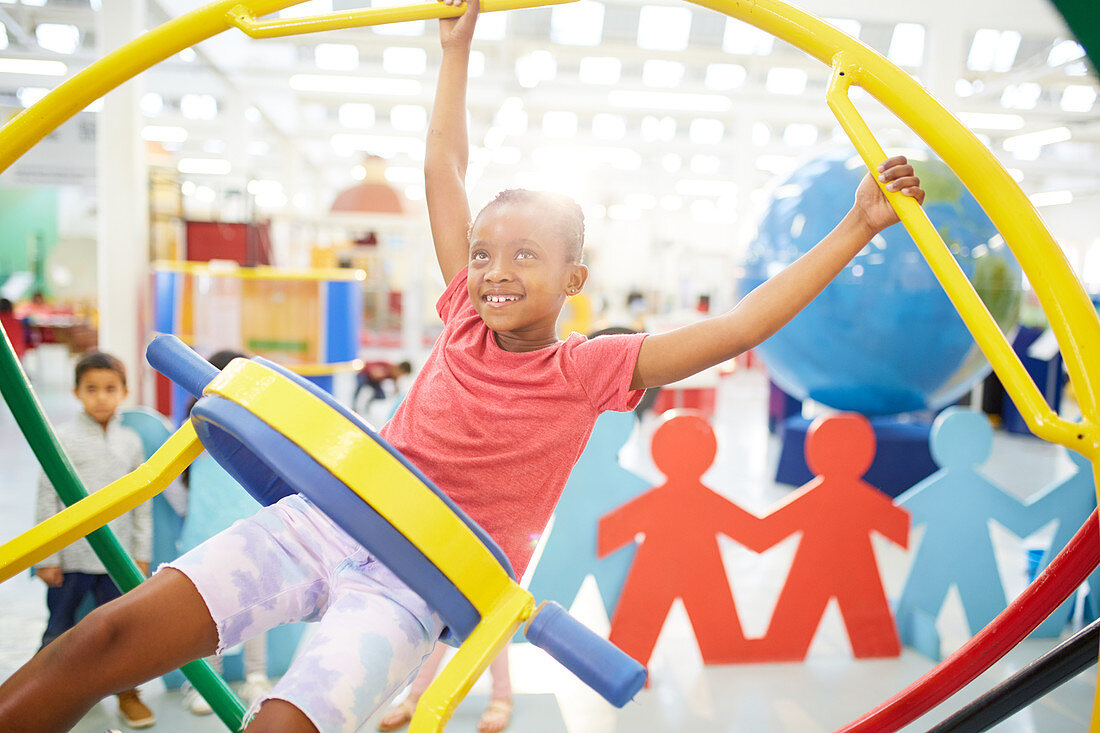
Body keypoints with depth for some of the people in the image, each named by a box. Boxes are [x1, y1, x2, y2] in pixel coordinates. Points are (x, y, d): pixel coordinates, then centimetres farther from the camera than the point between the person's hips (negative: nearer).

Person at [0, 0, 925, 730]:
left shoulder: (591, 369, -1)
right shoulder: (466, 317, 9)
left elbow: (737, 327, -5)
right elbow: (443, 169, 16)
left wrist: (857, 228, -6)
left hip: (421, 581, -4)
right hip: (327, 516, 4)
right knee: (109, 635, -11)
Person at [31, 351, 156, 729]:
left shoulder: (131, 442, 3)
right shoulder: (63, 439, -6)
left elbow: (141, 502, 8)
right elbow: (47, 500, -4)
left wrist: (141, 553, 7)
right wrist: (46, 557, -5)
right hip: (70, 555, -2)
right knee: (59, 629, 11)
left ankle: (127, 693, 23)